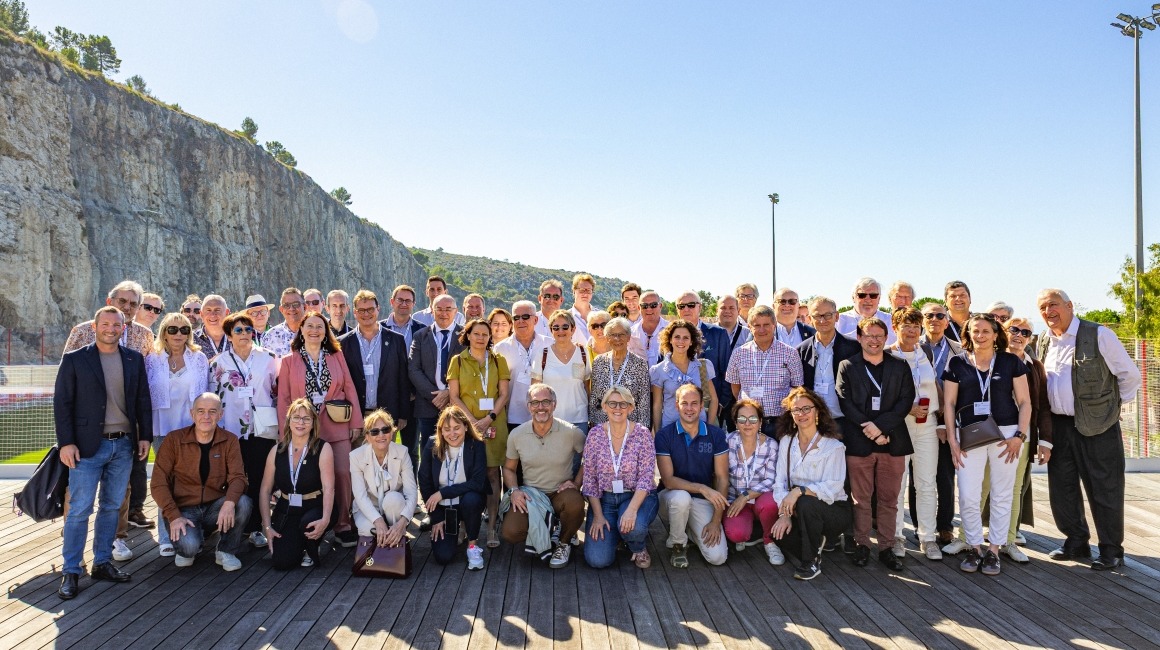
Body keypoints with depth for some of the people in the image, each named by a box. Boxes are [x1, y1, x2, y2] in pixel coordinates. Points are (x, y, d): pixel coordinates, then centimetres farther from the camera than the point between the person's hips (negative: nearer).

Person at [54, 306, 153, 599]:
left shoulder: (134, 359, 8)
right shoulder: (74, 359, -1)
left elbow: (143, 401, 11)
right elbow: (62, 403, -3)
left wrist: (145, 436, 5)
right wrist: (66, 442, -9)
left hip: (124, 445, 4)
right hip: (88, 446, -3)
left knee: (112, 507, 11)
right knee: (79, 509, -2)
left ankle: (102, 563, 22)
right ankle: (70, 572, 8)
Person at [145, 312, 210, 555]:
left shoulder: (199, 359, 5)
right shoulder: (152, 360, 5)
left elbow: (204, 393, 7)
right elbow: (144, 394, 7)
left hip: (192, 428, 0)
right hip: (163, 429, 0)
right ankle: (167, 538, 7)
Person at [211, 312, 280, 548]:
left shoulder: (268, 358, 5)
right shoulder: (219, 363, 5)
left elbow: (278, 389, 9)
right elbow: (213, 398, 9)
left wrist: (279, 422, 6)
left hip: (262, 429, 0)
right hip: (231, 430, 0)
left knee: (259, 479, 2)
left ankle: (255, 527, 12)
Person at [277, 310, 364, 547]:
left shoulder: (337, 356, 8)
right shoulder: (289, 361, 6)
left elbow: (349, 389, 6)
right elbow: (283, 398, 4)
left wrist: (356, 422, 1)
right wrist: (285, 430, -2)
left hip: (337, 426, 1)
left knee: (342, 473, -5)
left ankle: (342, 524, 7)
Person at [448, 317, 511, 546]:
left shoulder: (498, 361, 10)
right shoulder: (458, 361, 7)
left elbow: (503, 394, 4)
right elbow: (454, 396, 1)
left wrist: (488, 419, -11)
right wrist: (472, 421, -11)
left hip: (494, 425, 1)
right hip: (466, 425, 0)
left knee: (492, 474, -2)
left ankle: (491, 526, -1)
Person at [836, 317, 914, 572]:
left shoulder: (900, 367, 10)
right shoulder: (847, 367, 5)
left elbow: (906, 401, 0)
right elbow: (846, 403, -3)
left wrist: (879, 425, -13)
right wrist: (870, 430, -12)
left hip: (893, 442, 2)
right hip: (858, 442, -1)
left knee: (889, 499, 6)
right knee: (860, 498, 4)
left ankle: (886, 548, 16)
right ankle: (862, 545, 15)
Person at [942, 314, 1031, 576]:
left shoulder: (1011, 362, 5)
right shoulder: (957, 364, 6)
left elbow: (1025, 402, 4)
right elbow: (949, 403, 6)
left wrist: (1020, 435, -7)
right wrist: (952, 440, -1)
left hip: (1005, 434, 0)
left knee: (1002, 495, 4)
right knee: (968, 496, -4)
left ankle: (994, 550, 15)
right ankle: (974, 547, 12)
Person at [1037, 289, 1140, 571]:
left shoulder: (1098, 335, -8)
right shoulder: (1043, 342, 9)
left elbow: (1130, 375, -2)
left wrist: (1114, 405, 3)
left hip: (1097, 426, -5)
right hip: (1058, 426, 6)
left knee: (1104, 489, 2)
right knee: (1061, 487, 11)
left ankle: (1111, 550, 14)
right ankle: (1076, 542, 25)